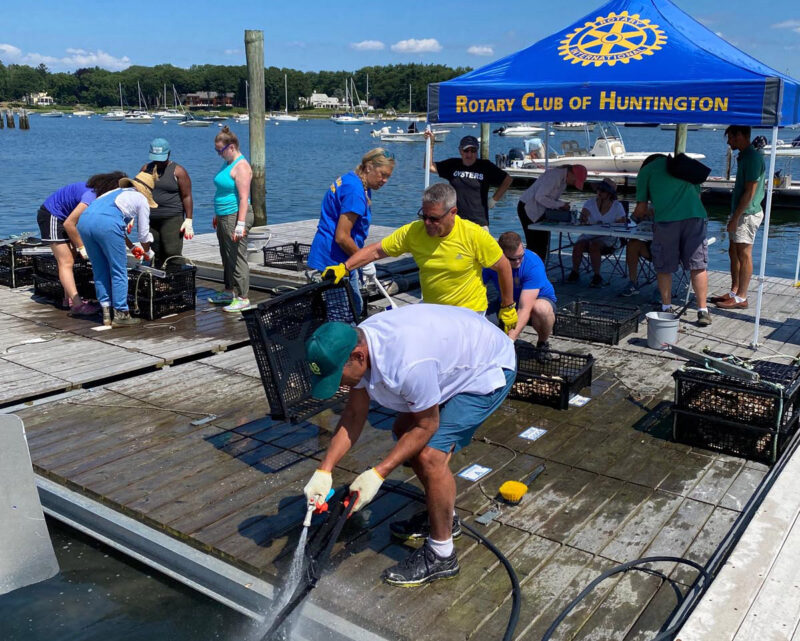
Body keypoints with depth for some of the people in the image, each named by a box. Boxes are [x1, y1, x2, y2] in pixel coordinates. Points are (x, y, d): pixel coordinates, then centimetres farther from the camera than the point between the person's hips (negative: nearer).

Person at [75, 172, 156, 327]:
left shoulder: (116, 192, 37)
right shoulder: (141, 200, 19)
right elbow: (144, 234, 23)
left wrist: (132, 247, 56)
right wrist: (148, 253, 42)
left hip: (84, 220, 7)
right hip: (106, 224, -7)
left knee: (100, 270, 16)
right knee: (119, 271, 5)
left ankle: (106, 313, 19)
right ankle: (120, 314, 8)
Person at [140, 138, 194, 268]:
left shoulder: (178, 171, -1)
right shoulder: (146, 169, 12)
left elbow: (187, 197, -3)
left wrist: (188, 220, -9)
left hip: (172, 219, -5)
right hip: (149, 219, 5)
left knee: (172, 253, -12)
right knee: (154, 254, 7)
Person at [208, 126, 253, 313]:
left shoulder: (241, 166, -15)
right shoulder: (227, 163, 15)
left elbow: (244, 197, -21)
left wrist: (240, 224, -26)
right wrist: (217, 214, 26)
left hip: (236, 215, -10)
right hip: (224, 217, 10)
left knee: (237, 257, -7)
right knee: (226, 256, 17)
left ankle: (242, 298, -1)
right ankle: (229, 291, 29)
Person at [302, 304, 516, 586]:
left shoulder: (407, 364, -39)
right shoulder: (356, 344, -12)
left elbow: (426, 425, -23)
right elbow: (354, 414, -2)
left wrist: (378, 474, -21)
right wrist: (324, 471, -7)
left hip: (489, 369, -9)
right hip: (456, 358, 9)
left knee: (430, 454, -18)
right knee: (403, 429, 13)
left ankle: (441, 556, 0)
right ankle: (443, 516, 30)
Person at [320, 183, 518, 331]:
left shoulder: (474, 235, -20)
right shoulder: (413, 232, -13)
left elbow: (503, 267, -9)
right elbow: (376, 250, -7)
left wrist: (508, 307, -2)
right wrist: (344, 267, -19)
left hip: (469, 312, -3)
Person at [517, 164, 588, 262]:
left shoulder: (564, 180, 7)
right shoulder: (554, 176, -23)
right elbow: (539, 197, -27)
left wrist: (562, 206, -5)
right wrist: (559, 205, -23)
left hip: (539, 210, 10)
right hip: (528, 208, -9)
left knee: (543, 243, 8)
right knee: (533, 244, -9)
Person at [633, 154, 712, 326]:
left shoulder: (646, 170, 19)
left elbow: (641, 208, 13)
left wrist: (636, 217, 35)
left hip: (666, 220, -2)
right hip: (695, 215, 3)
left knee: (664, 267, 10)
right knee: (698, 266, 6)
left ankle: (667, 309, 15)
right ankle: (703, 311, 6)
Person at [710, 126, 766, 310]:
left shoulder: (753, 157, -17)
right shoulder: (744, 156, 15)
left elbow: (750, 192, -21)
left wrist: (735, 217, -20)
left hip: (748, 214, -10)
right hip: (741, 213, 10)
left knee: (744, 255, -5)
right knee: (734, 252, 15)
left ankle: (741, 298, 0)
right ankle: (734, 292, 24)